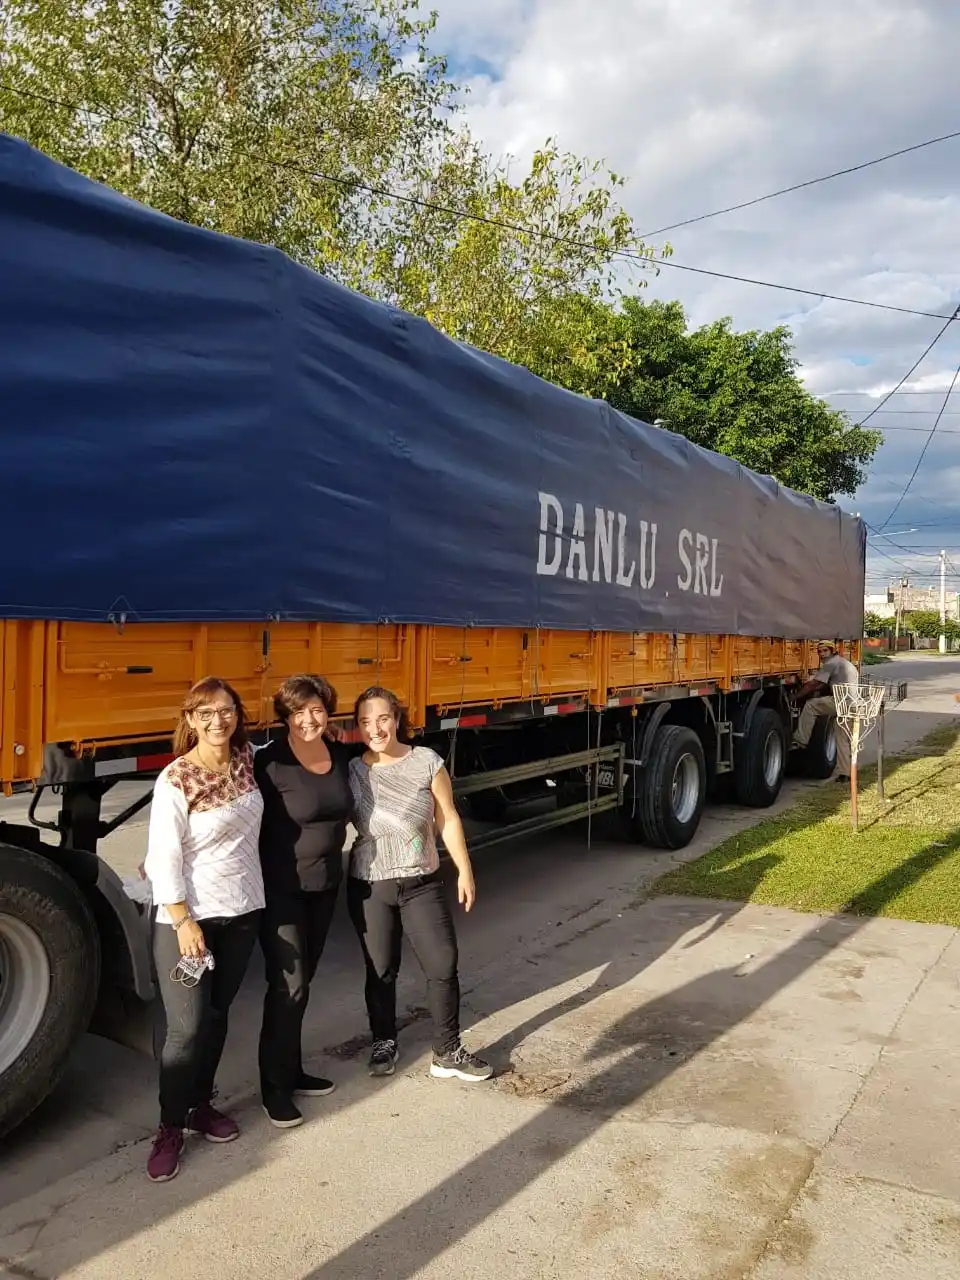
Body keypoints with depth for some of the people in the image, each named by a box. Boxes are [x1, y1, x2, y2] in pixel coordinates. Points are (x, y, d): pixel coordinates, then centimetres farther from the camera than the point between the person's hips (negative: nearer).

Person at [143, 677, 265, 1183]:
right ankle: (170, 1128, 17)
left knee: (217, 1016, 16)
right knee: (187, 1027, -1)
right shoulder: (175, 780, -16)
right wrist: (183, 921, -18)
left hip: (242, 912, 6)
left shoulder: (246, 762, 0)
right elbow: (163, 858, -16)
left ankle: (201, 1104, 34)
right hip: (188, 917, -5)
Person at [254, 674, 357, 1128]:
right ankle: (275, 1086, 14)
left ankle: (292, 1070, 32)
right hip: (282, 888, -6)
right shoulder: (270, 763, -19)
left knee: (302, 982, 17)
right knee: (288, 986, -3)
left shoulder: (341, 755, 0)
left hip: (325, 885, 6)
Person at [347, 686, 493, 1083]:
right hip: (369, 887, 0)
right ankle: (384, 1043, 34)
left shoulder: (427, 762, -8)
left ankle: (448, 1053, 16)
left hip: (422, 883, 0)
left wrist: (464, 870, 0)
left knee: (443, 965, 0)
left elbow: (448, 820, -1)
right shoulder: (351, 772, -7)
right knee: (381, 971, 12)